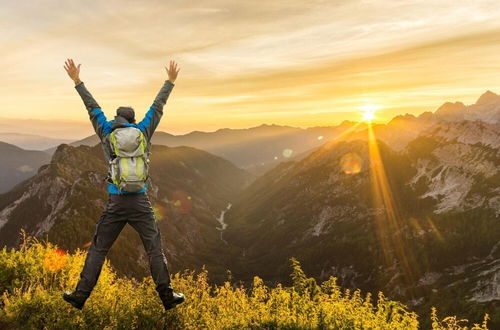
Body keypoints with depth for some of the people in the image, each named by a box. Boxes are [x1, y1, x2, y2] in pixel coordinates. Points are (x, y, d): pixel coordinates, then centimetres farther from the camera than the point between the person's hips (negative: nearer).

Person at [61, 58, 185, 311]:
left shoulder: (107, 134, 5)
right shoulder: (143, 131, 5)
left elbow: (93, 108, 14)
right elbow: (157, 107, 14)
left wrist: (77, 81, 25)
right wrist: (170, 81, 25)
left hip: (115, 203, 0)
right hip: (140, 202, 0)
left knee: (98, 249, 13)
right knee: (155, 249, 7)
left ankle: (80, 295, 19)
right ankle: (167, 296, 9)